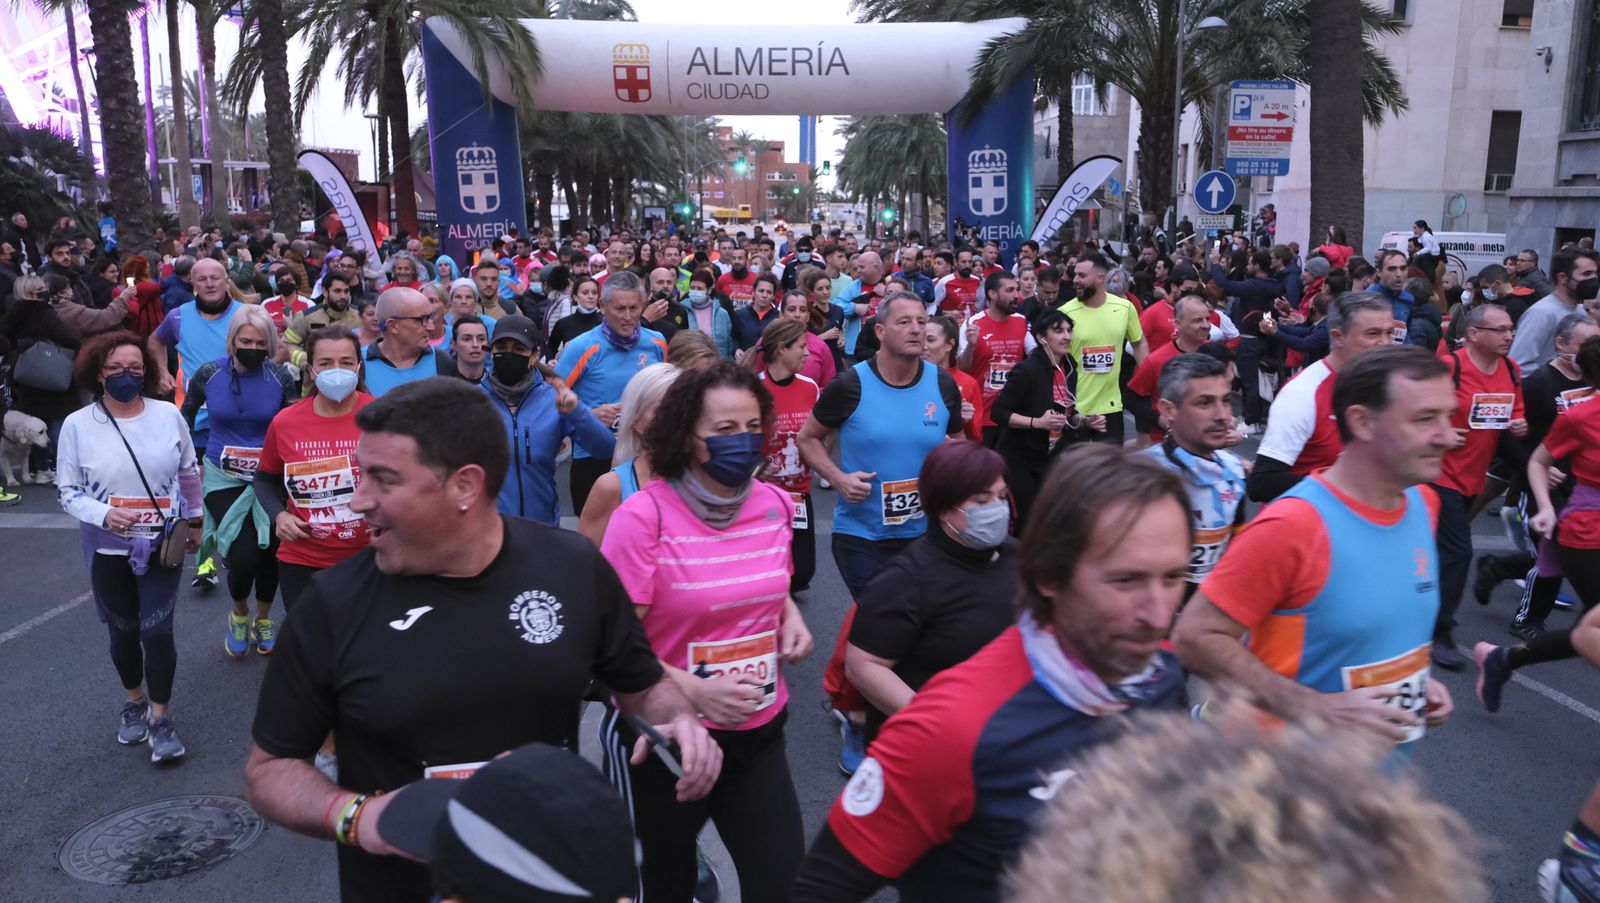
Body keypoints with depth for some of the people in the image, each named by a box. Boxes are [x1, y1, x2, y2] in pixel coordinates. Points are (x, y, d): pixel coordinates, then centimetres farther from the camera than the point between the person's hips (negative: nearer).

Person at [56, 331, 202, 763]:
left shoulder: (168, 414, -6)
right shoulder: (78, 424, -8)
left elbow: (189, 472, 7)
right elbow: (68, 489, -3)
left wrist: (195, 521, 14)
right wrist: (103, 513, -22)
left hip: (162, 544, 0)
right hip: (108, 548, 1)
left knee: (156, 631, -6)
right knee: (123, 632, 14)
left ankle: (160, 718, 11)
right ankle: (134, 701, 39)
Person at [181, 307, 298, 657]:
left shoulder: (281, 377, -9)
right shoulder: (209, 374, -6)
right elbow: (184, 418, 11)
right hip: (223, 478, 0)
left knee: (269, 552, 8)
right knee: (243, 557, -12)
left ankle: (263, 618, 35)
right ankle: (239, 614, 20)